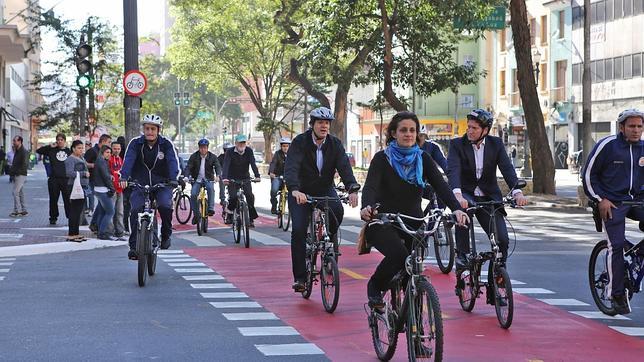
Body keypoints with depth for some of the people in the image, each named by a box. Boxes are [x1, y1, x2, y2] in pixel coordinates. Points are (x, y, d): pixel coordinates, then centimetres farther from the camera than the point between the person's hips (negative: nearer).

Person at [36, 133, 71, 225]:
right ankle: (53, 218, 15)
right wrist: (50, 146, -7)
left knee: (67, 199, 2)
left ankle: (70, 217, 8)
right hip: (54, 179, 0)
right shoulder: (52, 150, 6)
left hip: (66, 179, 0)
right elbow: (38, 151, 1)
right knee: (53, 199, 6)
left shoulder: (69, 151, 7)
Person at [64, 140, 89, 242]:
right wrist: (84, 173, -19)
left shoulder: (82, 158, 17)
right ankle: (71, 234, -6)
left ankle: (76, 233, 19)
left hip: (82, 187, 9)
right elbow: (69, 173, -23)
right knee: (74, 211, -8)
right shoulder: (70, 159, -10)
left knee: (79, 211, 12)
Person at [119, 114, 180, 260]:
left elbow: (173, 161, -19)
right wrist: (124, 177, -36)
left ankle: (166, 235, -2)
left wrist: (173, 179, -37)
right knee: (135, 210, -19)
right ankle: (134, 246, -13)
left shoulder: (166, 144, -6)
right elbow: (128, 160, -18)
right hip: (140, 184, 1)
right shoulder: (135, 143, -4)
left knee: (165, 206, -27)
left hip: (161, 184, -1)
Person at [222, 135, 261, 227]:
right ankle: (229, 216, 5)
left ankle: (251, 219, -6)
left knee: (250, 196, -16)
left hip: (245, 178, 2)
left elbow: (253, 164, -18)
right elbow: (226, 165, -25)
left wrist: (257, 176, -34)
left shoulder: (249, 151, -8)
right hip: (232, 178, -2)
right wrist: (224, 178, -41)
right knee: (233, 197, -19)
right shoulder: (230, 152, -13)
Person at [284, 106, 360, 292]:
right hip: (301, 193, -2)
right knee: (298, 230, -15)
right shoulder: (300, 142, -16)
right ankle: (299, 277, -8)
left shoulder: (335, 144, -7)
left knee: (337, 210, -29)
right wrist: (295, 190, -48)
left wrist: (352, 189, -39)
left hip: (325, 190, 2)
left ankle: (329, 237, 1)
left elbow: (344, 166, -20)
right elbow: (291, 168, -29)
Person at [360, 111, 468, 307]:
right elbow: (370, 186, -22)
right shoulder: (382, 158, -7)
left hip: (412, 221, 4)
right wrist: (367, 207, -45)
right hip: (383, 223, -4)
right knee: (398, 254, -29)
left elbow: (440, 185, -11)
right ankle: (374, 287, -1)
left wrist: (457, 208, -30)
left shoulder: (423, 159, 2)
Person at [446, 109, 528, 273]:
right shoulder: (457, 144, -7)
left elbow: (507, 169, -11)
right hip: (466, 195, -2)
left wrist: (517, 192, -30)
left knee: (502, 240, -12)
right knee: (462, 208, -37)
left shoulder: (496, 144, 0)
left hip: (488, 197, 2)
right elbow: (453, 171, -23)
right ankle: (462, 255, -24)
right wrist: (457, 195, -42)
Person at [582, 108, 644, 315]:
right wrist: (600, 199, -9)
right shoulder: (607, 145, -6)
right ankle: (617, 294, -1)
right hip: (613, 203, -4)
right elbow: (589, 174, -2)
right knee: (616, 245, -9)